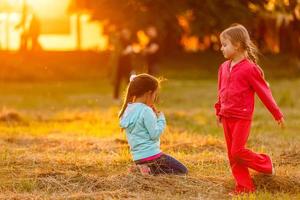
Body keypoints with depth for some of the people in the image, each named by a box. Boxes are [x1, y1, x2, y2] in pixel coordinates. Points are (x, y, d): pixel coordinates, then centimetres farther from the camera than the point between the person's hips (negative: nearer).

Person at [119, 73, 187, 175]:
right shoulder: (146, 111, -18)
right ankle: (151, 170, -11)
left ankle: (144, 168, 5)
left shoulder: (128, 110, 7)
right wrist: (161, 119, -4)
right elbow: (155, 134, -18)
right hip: (151, 154, -9)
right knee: (182, 171, 3)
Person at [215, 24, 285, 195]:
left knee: (237, 151, -12)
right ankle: (244, 186, 12)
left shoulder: (250, 68, -13)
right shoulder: (224, 68, 8)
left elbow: (264, 92, -8)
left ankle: (266, 164, 10)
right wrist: (219, 110, 23)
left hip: (242, 117, -7)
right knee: (232, 155, 6)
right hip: (227, 117, 7)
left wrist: (277, 114, -3)